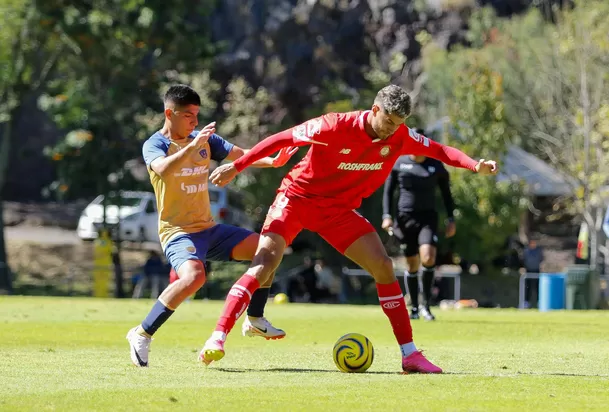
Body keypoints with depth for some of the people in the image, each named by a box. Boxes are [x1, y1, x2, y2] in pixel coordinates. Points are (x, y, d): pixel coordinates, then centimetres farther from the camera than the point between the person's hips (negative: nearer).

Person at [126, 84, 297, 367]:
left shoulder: (205, 140, 10)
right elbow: (162, 169, -29)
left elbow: (241, 155, 5)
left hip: (209, 229, 7)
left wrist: (271, 161, -13)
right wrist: (192, 146, -40)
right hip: (178, 232, -7)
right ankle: (142, 334, -22)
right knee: (193, 276, -35)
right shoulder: (154, 145, -7)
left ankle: (255, 320, 13)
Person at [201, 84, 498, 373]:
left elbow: (438, 150, -1)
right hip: (297, 197, -5)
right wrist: (236, 167, -18)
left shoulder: (399, 137, -8)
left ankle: (409, 354, -1)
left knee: (382, 266, -7)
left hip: (339, 209, 5)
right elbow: (282, 138, -19)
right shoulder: (336, 127, -24)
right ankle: (217, 339, -24)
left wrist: (475, 165, -20)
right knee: (264, 262, -23)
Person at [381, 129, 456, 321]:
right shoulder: (398, 163, 3)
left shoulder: (436, 166, 4)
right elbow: (388, 191, 8)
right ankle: (414, 307, 18)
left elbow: (446, 193, 13)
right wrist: (387, 215, -3)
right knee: (412, 265, 4)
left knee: (428, 257, -22)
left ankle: (426, 305, -10)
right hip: (405, 218, 1)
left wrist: (451, 219, 7)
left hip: (428, 218, -1)